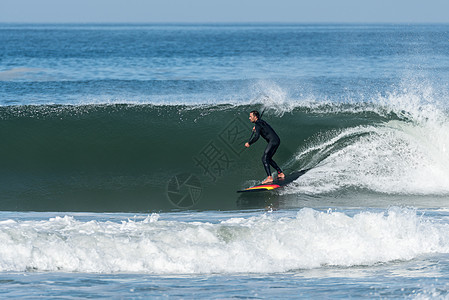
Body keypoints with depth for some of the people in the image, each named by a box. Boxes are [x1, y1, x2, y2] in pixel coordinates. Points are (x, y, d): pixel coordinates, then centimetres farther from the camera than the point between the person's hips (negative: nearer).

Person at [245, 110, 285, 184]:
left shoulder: (258, 124, -10)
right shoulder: (261, 122, 19)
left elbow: (256, 136, -24)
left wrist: (249, 143, -13)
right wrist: (256, 129, 28)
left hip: (273, 141, -10)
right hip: (277, 140, 10)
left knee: (265, 158, -14)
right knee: (268, 159, 20)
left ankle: (269, 177, -25)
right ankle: (280, 173, 21)